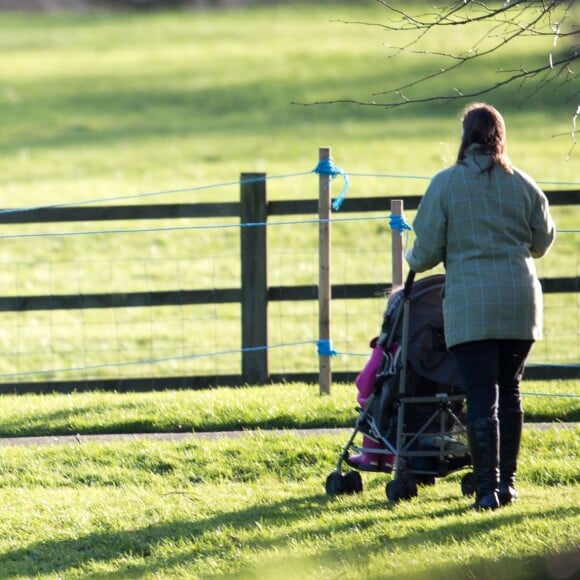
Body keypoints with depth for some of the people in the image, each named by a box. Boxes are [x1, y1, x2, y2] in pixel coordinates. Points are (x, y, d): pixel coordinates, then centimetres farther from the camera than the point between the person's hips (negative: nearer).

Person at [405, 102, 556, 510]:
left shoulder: (445, 185, -4)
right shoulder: (523, 185, 5)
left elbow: (428, 251, -2)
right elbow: (543, 242, 16)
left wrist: (411, 262, 21)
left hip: (470, 306, -3)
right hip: (520, 302, 3)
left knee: (481, 399, -4)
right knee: (510, 392, 14)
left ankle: (488, 488, -9)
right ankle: (507, 482, 18)